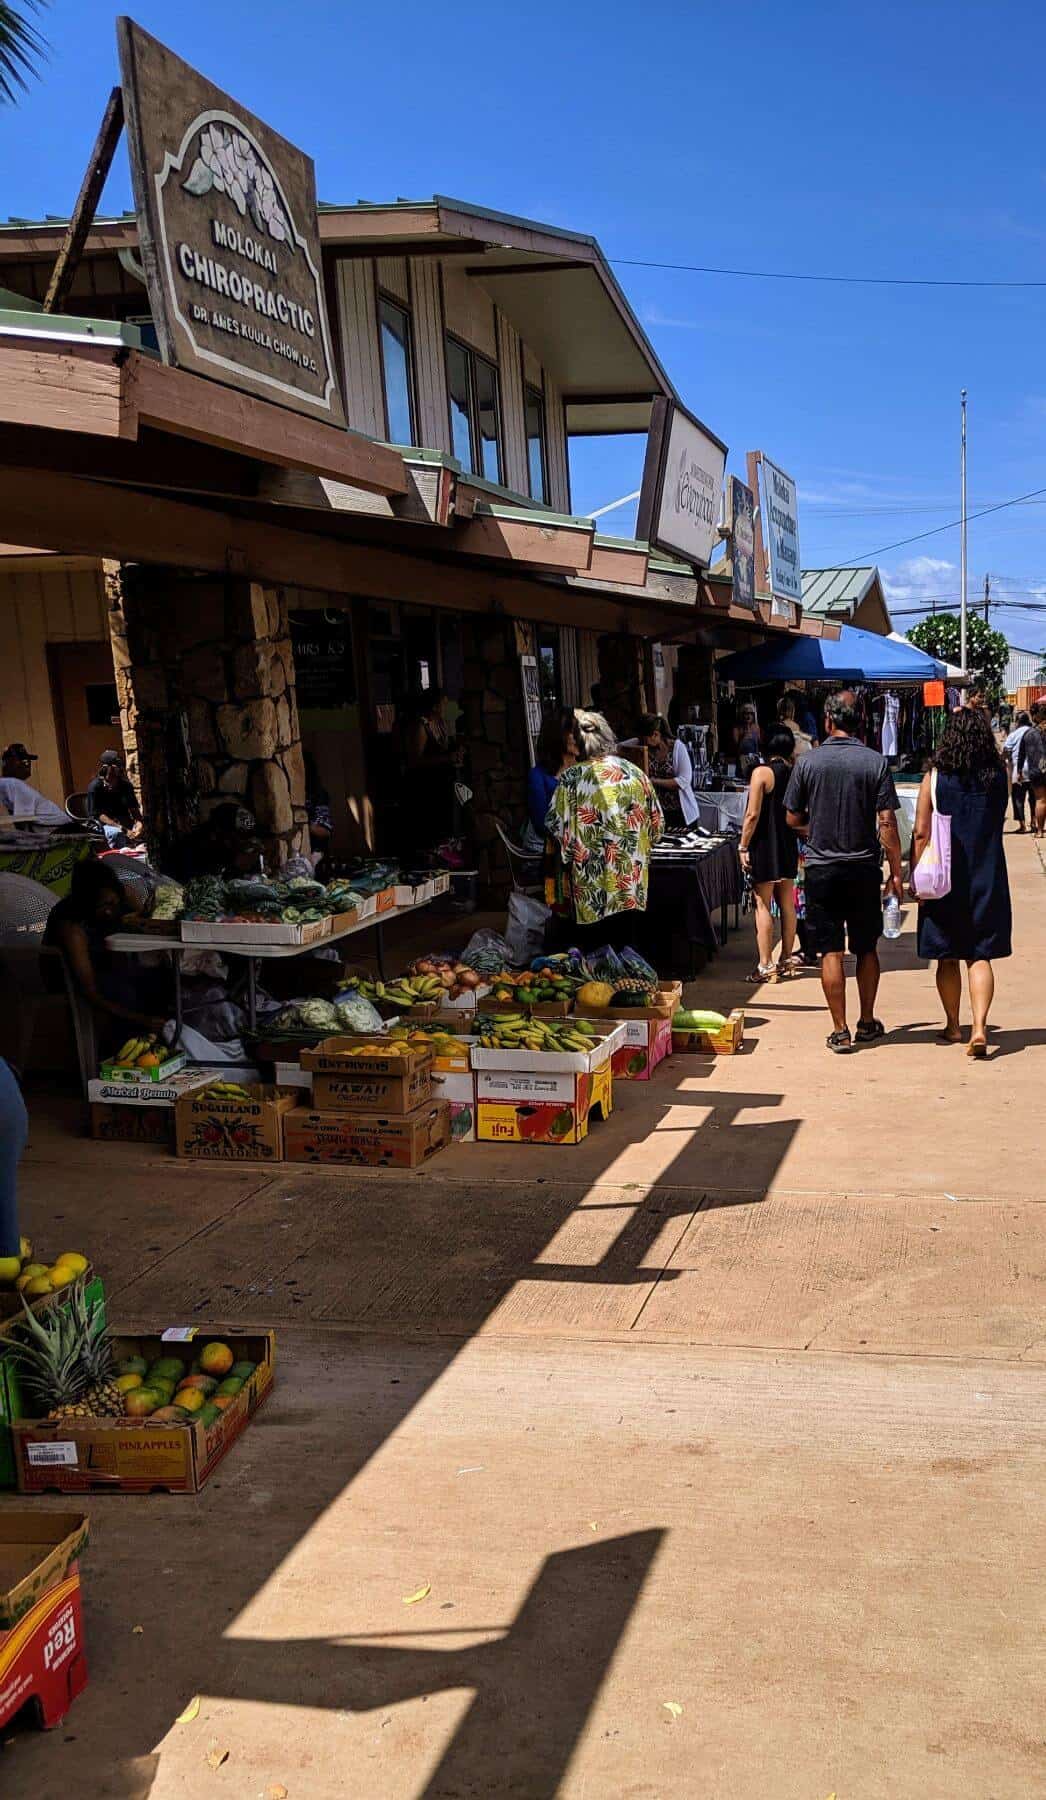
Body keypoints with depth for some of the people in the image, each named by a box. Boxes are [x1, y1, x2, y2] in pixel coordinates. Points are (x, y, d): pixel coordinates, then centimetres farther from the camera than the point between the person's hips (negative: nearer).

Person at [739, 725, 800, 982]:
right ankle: (787, 958, 24)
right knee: (787, 904, 14)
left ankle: (766, 966, -3)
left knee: (763, 905, -3)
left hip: (764, 845, -6)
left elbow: (753, 814, -16)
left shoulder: (762, 772, -12)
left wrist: (743, 847, -10)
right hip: (788, 845, 6)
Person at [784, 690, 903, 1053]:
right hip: (864, 869, 1)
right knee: (867, 949, 15)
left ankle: (840, 1031, 5)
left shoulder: (808, 762, -4)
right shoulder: (876, 762, -6)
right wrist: (896, 872, 0)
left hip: (821, 869, 0)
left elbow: (793, 818, 2)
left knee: (831, 952, 4)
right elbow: (887, 823, -8)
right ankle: (866, 1023, 25)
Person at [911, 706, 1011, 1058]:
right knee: (980, 956, 5)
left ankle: (953, 1026, 23)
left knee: (947, 957, 12)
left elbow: (921, 833, -10)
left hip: (944, 879, -1)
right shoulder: (998, 776, -3)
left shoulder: (934, 778, -8)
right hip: (987, 879, 1)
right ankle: (979, 1027, -10)